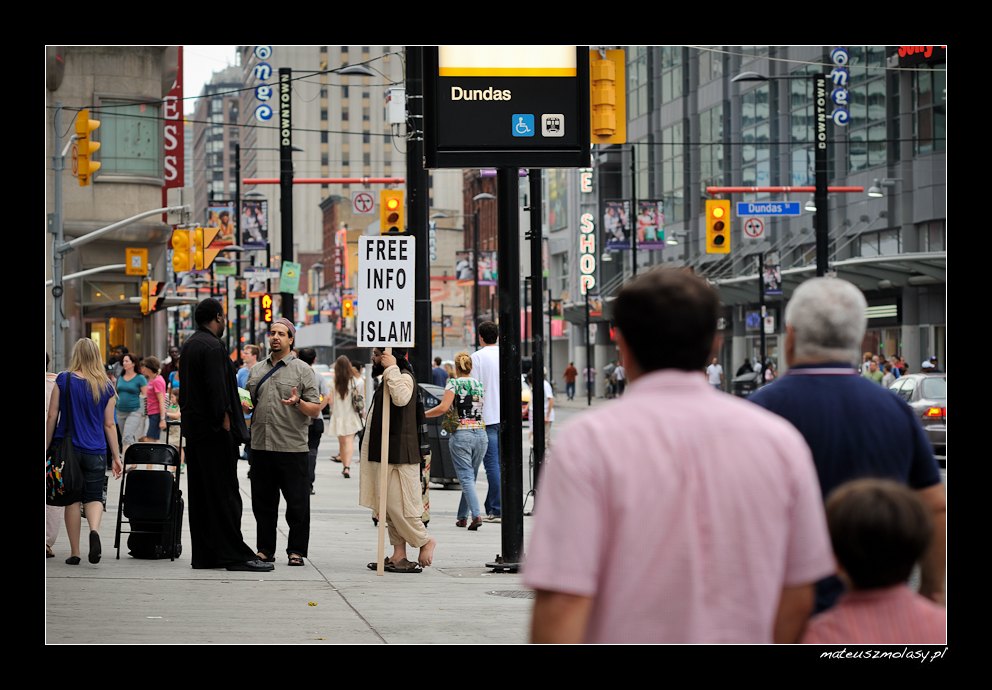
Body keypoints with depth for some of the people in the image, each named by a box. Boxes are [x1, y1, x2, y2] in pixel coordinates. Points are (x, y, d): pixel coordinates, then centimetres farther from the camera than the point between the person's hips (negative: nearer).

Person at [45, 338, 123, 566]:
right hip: (96, 452, 1)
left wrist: (46, 447, 5)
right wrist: (116, 457, 10)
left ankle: (74, 553, 8)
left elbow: (52, 416, -3)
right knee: (94, 496, 9)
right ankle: (94, 530, -22)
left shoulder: (63, 380, -4)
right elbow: (109, 424, 4)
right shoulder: (106, 386, 1)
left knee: (72, 499, 7)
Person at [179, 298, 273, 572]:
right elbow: (217, 389, -22)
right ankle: (233, 553, -7)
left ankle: (203, 554, 11)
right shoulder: (213, 347, -15)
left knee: (200, 494, 9)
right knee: (224, 494, -7)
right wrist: (225, 420, -18)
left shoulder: (189, 345, 15)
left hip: (193, 429, 10)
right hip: (214, 431, -10)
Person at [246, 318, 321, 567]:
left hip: (292, 447, -4)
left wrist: (298, 403, -21)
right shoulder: (257, 370, 16)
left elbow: (316, 410, -2)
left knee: (297, 504, -2)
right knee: (263, 502, 8)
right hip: (261, 446, 4)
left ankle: (296, 551, 5)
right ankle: (265, 549, 16)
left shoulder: (303, 370, 2)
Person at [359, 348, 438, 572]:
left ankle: (425, 541, 5)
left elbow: (401, 397, -35)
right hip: (385, 453, 11)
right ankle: (399, 555, 11)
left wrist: (391, 369, -28)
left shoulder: (404, 377, -12)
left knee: (398, 505, -10)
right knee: (389, 507, 9)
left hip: (399, 454, -11)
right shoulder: (389, 379, 20)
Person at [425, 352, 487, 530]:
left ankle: (476, 514, -21)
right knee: (471, 476, 14)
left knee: (466, 477, -5)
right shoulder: (480, 385, 12)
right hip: (480, 434, 5)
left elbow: (443, 407, -14)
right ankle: (462, 516, 19)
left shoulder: (454, 383, -4)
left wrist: (423, 414, -3)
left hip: (461, 434, -5)